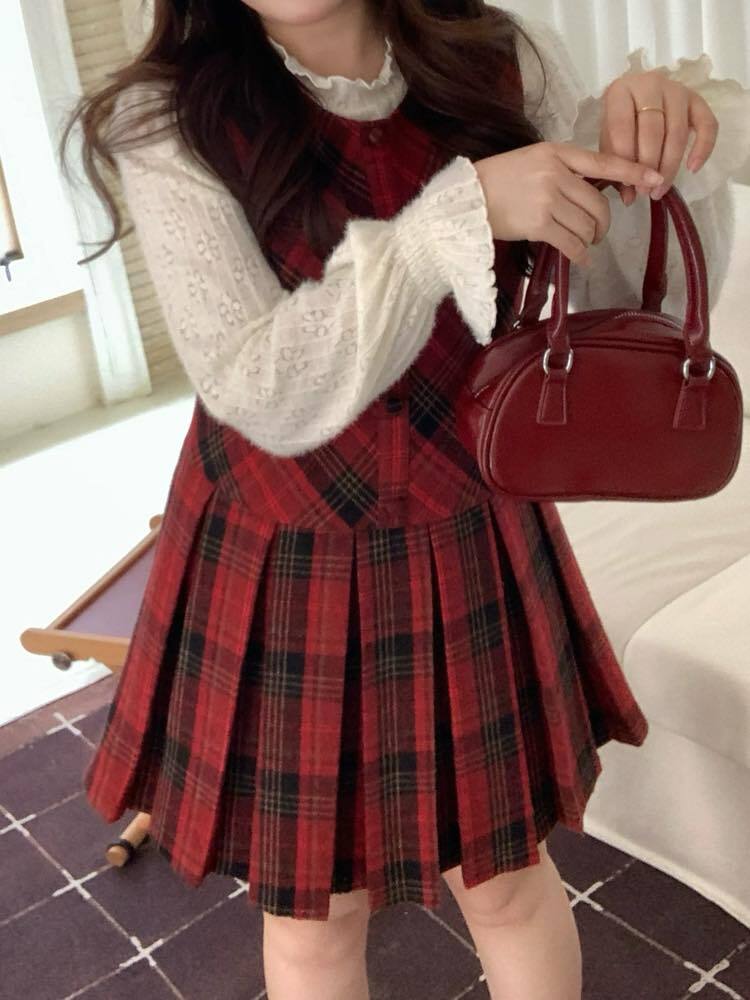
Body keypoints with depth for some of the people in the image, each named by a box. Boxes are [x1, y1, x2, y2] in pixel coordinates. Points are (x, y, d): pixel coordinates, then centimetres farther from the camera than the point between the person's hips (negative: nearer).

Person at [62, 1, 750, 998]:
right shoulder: (172, 123, -15)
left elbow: (641, 295, -6)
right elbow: (265, 392, -23)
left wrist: (664, 147, -26)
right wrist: (462, 215, -31)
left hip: (470, 552, 2)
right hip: (283, 575, -1)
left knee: (509, 875, 17)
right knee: (313, 908, 16)